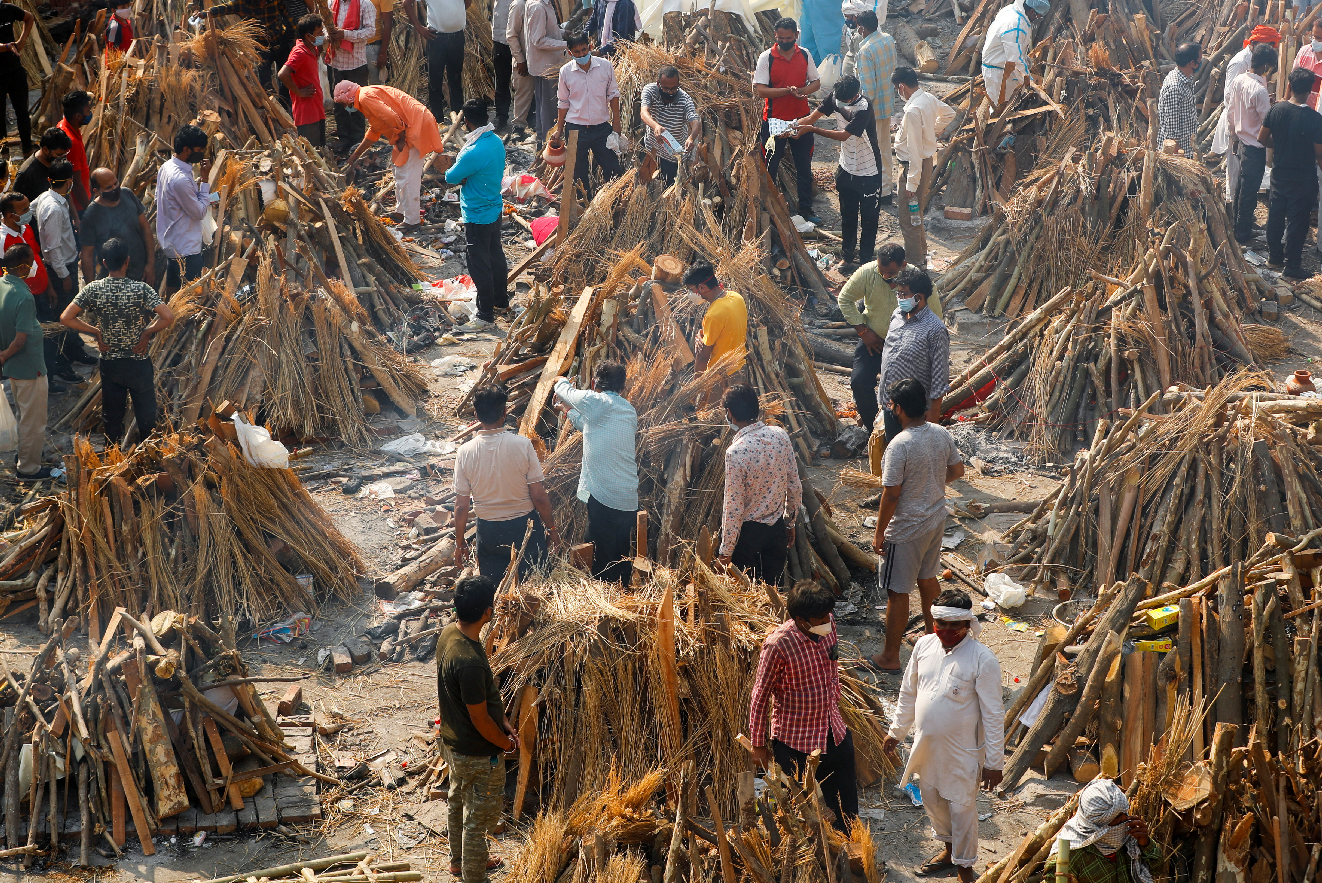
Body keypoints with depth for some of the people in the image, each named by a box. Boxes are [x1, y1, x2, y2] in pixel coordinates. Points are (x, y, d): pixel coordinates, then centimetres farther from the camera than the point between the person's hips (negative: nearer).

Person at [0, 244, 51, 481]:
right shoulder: (24, 297, -29)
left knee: (25, 416, 27)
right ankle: (28, 468, 19)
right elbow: (20, 340, -28)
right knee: (33, 420, 8)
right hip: (30, 367, -9)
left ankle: (25, 457, 42)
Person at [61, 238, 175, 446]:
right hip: (139, 364, -2)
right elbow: (168, 317, -27)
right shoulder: (141, 289, -17)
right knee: (146, 416, 13)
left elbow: (66, 318, -13)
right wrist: (147, 332, -11)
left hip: (109, 364, 2)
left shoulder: (92, 290, -10)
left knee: (111, 416, 15)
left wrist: (95, 331, -5)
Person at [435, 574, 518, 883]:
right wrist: (505, 743, -7)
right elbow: (480, 720, -25)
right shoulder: (469, 662, -38)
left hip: (452, 742, 10)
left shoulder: (448, 633, -9)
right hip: (478, 753, -10)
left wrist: (502, 721, 7)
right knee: (479, 818, 11)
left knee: (459, 803, 30)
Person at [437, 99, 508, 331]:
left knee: (480, 265, 3)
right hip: (495, 209, 9)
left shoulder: (473, 153, -30)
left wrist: (447, 167, 6)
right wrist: (461, 175, -5)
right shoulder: (497, 142, -2)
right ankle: (501, 300, 40)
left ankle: (485, 315, 12)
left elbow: (452, 178, -16)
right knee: (496, 255, 23)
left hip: (478, 217, -9)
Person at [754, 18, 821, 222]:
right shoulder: (766, 58, -9)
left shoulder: (804, 55, 3)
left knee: (804, 166, 10)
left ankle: (806, 209, 21)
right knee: (769, 167, 4)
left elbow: (816, 82, 7)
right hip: (774, 119, -3)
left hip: (800, 118, 4)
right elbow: (760, 90, -16)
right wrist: (788, 91, -26)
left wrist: (803, 91, -16)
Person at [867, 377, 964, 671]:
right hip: (936, 521, 8)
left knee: (897, 592, 6)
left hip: (906, 531, -7)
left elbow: (891, 495, -24)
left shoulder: (900, 445, -28)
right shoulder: (942, 434, -6)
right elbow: (957, 470, 9)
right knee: (927, 579, 27)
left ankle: (891, 656, 16)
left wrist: (879, 533, -13)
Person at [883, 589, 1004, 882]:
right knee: (931, 798, 22)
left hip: (962, 750, -6)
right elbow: (908, 693, 10)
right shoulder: (924, 645, -5)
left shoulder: (982, 658, -20)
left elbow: (993, 714, -16)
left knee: (961, 807, 8)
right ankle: (949, 849, 46)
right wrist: (896, 731, 15)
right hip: (926, 745, 6)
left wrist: (994, 762, -14)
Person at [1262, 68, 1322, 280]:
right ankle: (1291, 266, 14)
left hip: (1279, 173, 5)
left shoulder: (1277, 109, -10)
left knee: (1275, 215, 20)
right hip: (1303, 180, -5)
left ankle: (1274, 256, 34)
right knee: (1297, 222, 6)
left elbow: (1262, 138, 1)